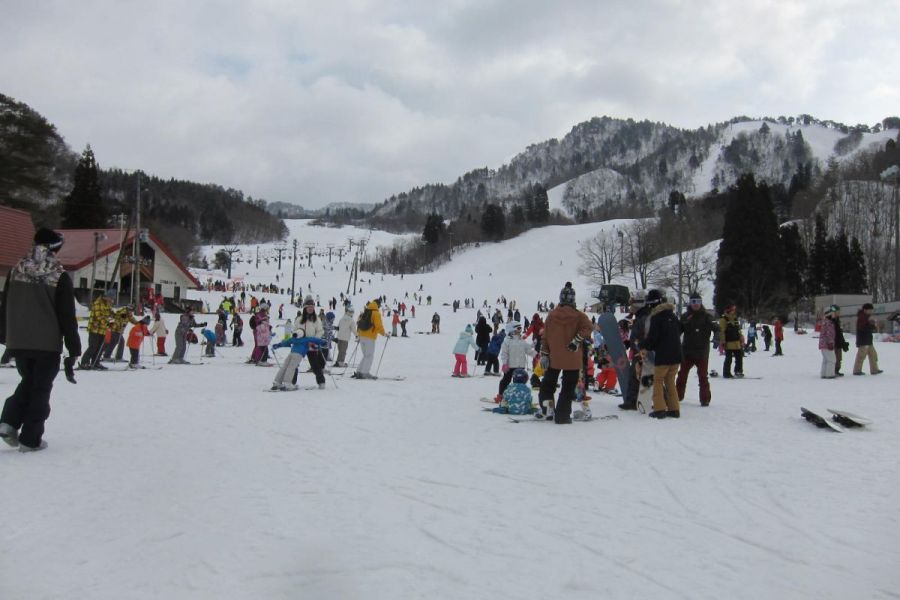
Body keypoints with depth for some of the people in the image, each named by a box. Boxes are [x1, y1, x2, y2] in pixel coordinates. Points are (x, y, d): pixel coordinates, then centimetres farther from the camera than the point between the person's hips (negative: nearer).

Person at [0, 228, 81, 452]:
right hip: (48, 344, -4)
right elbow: (67, 316, -9)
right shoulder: (60, 277, -10)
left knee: (27, 382, 23)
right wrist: (74, 348, -4)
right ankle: (30, 439, 6)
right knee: (40, 389, 5)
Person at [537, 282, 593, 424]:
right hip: (572, 360, -2)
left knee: (548, 383, 20)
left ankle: (547, 407, 11)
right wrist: (576, 341, -17)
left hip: (554, 358, 2)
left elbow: (545, 336, 1)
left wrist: (544, 354, 4)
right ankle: (562, 416, 6)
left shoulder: (551, 315, 1)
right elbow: (587, 327, -24)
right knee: (568, 388, 6)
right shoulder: (579, 315, -7)